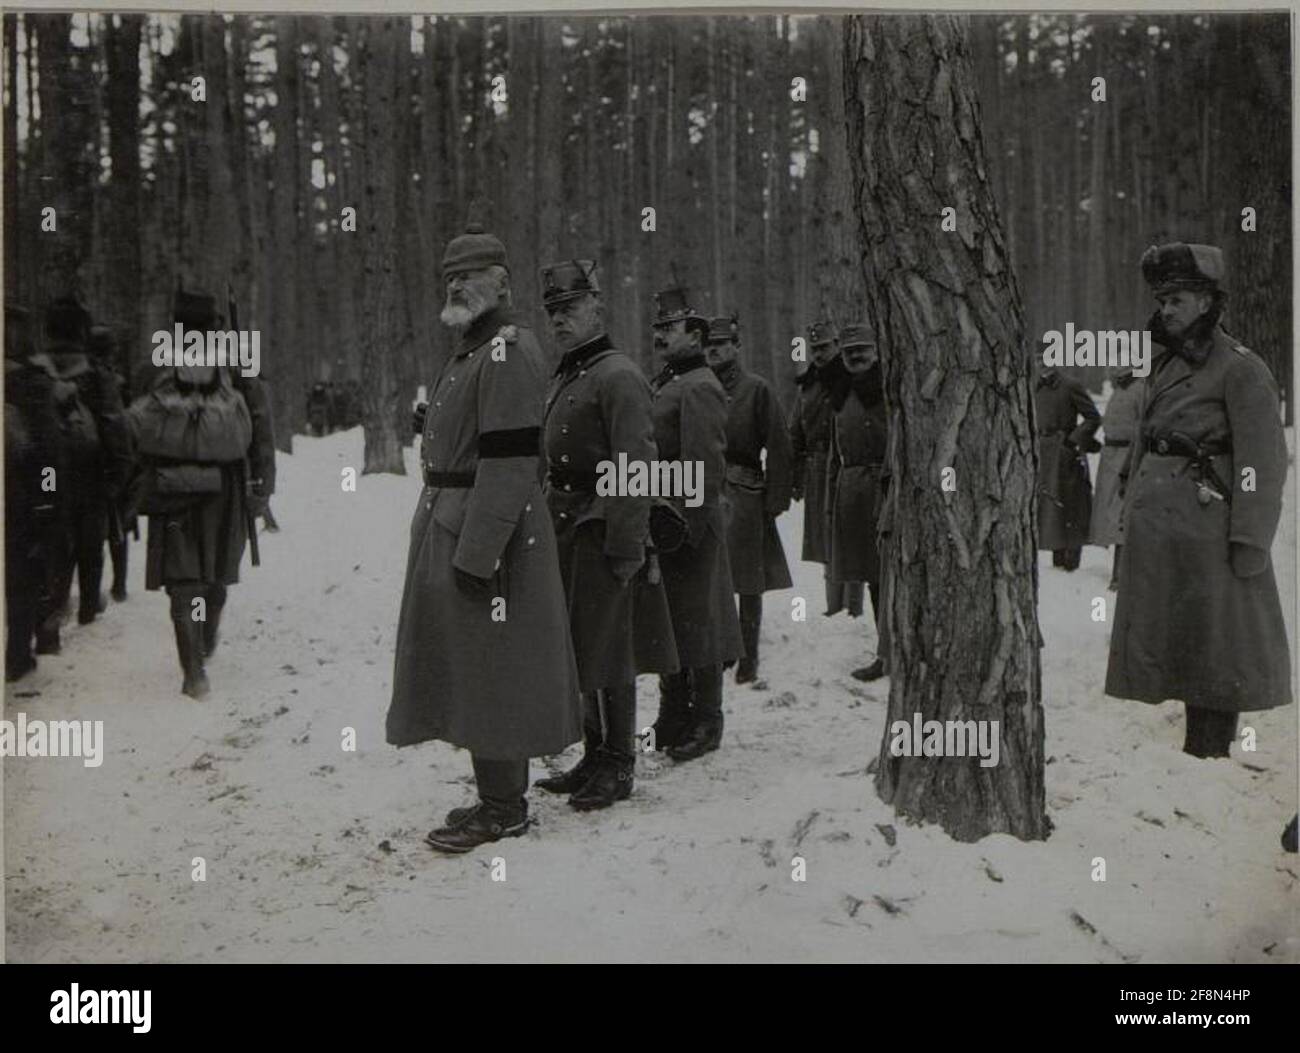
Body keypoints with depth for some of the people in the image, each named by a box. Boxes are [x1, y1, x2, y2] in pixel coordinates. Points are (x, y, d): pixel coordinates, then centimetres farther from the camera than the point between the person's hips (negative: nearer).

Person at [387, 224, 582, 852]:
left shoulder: (508, 352, -15)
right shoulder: (471, 352, 17)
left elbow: (508, 464, -22)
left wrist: (475, 555, -24)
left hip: (485, 537, -10)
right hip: (450, 528, 10)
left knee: (488, 674, -3)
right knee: (472, 671, 15)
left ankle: (503, 811, 8)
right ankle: (501, 795, 26)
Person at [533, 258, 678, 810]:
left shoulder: (617, 376, -12)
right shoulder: (563, 377, 16)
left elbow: (636, 469, -18)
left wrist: (626, 547, -21)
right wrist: (549, 529, 17)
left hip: (600, 536, -9)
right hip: (567, 534, 9)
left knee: (604, 657, -3)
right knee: (579, 652, 14)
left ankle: (617, 768, 8)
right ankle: (596, 759, 24)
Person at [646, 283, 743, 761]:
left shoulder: (699, 388, -13)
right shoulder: (661, 384, 17)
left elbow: (705, 465, -18)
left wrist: (689, 525, -20)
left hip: (688, 528, -9)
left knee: (696, 626, 0)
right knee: (665, 625, 15)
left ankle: (706, 723, 10)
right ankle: (672, 717, 26)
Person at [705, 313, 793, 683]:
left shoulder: (756, 389, 0)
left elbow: (778, 447, -2)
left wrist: (775, 499, -8)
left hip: (744, 494, -3)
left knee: (749, 583, 3)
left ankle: (748, 660, 12)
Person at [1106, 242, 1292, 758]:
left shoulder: (1239, 367, -8)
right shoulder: (1164, 363, 15)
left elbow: (1264, 460, -12)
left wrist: (1249, 541, -16)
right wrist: (1132, 515, 15)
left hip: (1206, 524, -8)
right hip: (1155, 524, 8)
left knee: (1216, 644, 0)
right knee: (1157, 638, 11)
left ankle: (1211, 755, 8)